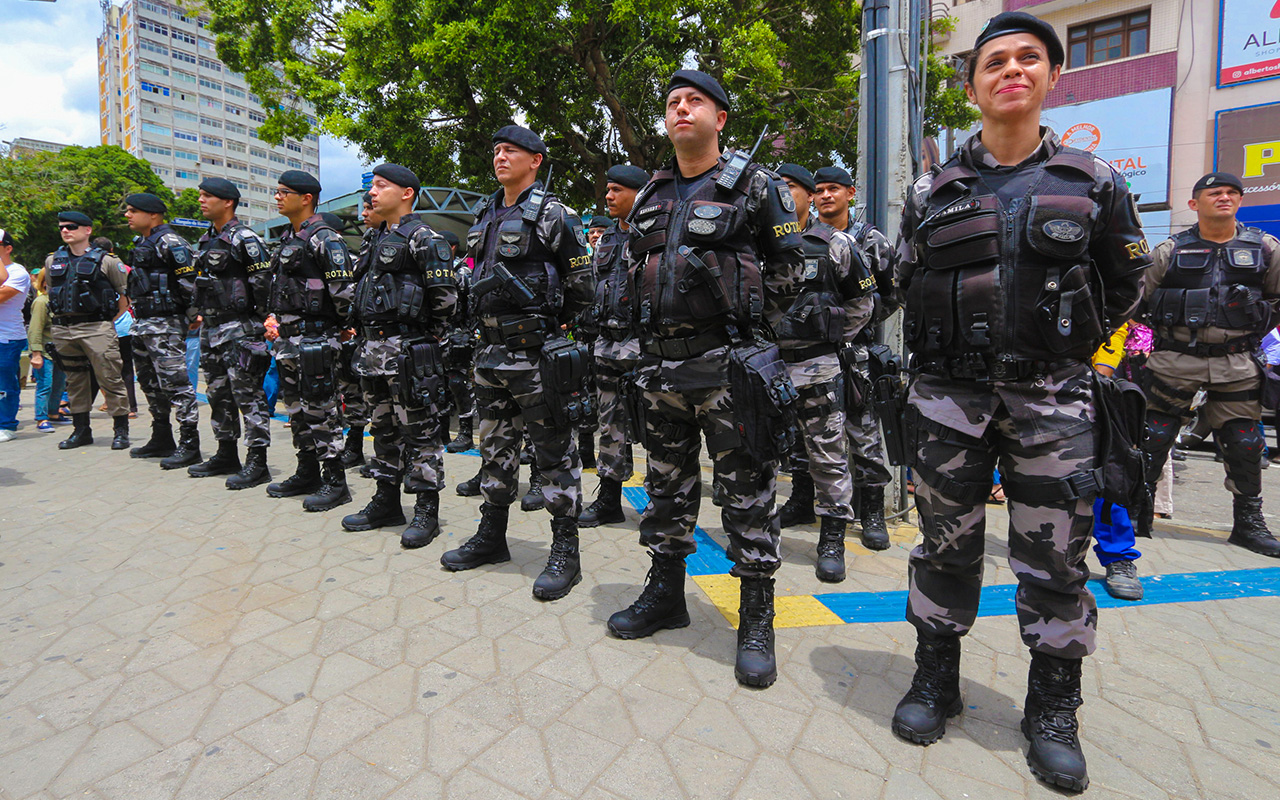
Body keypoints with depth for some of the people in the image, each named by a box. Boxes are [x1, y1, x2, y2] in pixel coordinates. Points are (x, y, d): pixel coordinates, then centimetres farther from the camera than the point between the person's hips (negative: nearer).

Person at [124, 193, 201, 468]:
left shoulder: (169, 243, -10)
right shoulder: (141, 244, 20)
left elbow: (191, 282, -18)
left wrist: (192, 317, -16)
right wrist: (138, 320, 24)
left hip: (165, 325, -10)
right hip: (142, 325, 11)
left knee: (175, 382, -11)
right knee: (150, 383, 15)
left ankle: (189, 445, -9)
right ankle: (161, 440, 25)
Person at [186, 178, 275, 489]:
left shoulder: (244, 238, -11)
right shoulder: (206, 240, 17)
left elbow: (264, 282, -16)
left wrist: (260, 319, -14)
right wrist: (204, 313, 21)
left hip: (239, 329, -10)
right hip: (211, 329, 10)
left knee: (248, 395, -7)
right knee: (218, 394, 15)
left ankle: (257, 464, -3)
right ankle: (226, 457, 26)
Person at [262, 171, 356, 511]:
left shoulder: (324, 238, -11)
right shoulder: (287, 238, 19)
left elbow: (344, 288, -18)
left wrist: (342, 326, -8)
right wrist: (272, 317, 13)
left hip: (314, 337, -10)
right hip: (287, 338, 10)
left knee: (320, 409, -7)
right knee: (296, 407, 14)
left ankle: (335, 482, 1)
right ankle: (307, 474, 26)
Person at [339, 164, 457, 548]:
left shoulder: (422, 238, -8)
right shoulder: (378, 239, 20)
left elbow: (445, 296, -15)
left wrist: (426, 337, -6)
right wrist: (368, 334, 17)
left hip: (408, 351, -9)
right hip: (373, 348, 9)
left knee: (420, 430, -3)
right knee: (383, 427, 15)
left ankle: (427, 511, 5)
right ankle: (387, 502, 27)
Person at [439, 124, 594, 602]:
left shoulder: (552, 215, -6)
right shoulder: (485, 215, 16)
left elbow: (582, 284, -5)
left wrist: (544, 319, 2)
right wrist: (492, 319, 17)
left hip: (533, 352, -8)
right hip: (490, 349, 8)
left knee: (554, 451, -2)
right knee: (494, 446, 16)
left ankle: (565, 553, 7)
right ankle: (491, 538, 30)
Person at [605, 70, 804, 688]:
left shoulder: (754, 186, 2)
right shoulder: (650, 196, 17)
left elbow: (787, 267, 2)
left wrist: (742, 317, -2)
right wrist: (651, 326, 15)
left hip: (728, 364, -5)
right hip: (660, 364, 6)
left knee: (747, 495, -1)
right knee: (667, 487, 14)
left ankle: (757, 623, 12)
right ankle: (665, 595, 30)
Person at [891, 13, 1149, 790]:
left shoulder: (1094, 182, 5)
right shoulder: (933, 193, 6)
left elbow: (1126, 282, 14)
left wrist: (1064, 344, 13)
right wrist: (963, 348, 12)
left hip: (1052, 398, 0)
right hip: (949, 395, 1)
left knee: (1055, 558, 5)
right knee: (946, 545, 9)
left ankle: (1053, 711, 24)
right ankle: (937, 681, 27)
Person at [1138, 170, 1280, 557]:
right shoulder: (1170, 251, 3)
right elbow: (1136, 299, 7)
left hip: (1236, 365, 2)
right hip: (1174, 361, -2)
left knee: (1244, 445, 7)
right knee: (1152, 440, -1)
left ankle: (1249, 523, 23)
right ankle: (1136, 515, 11)